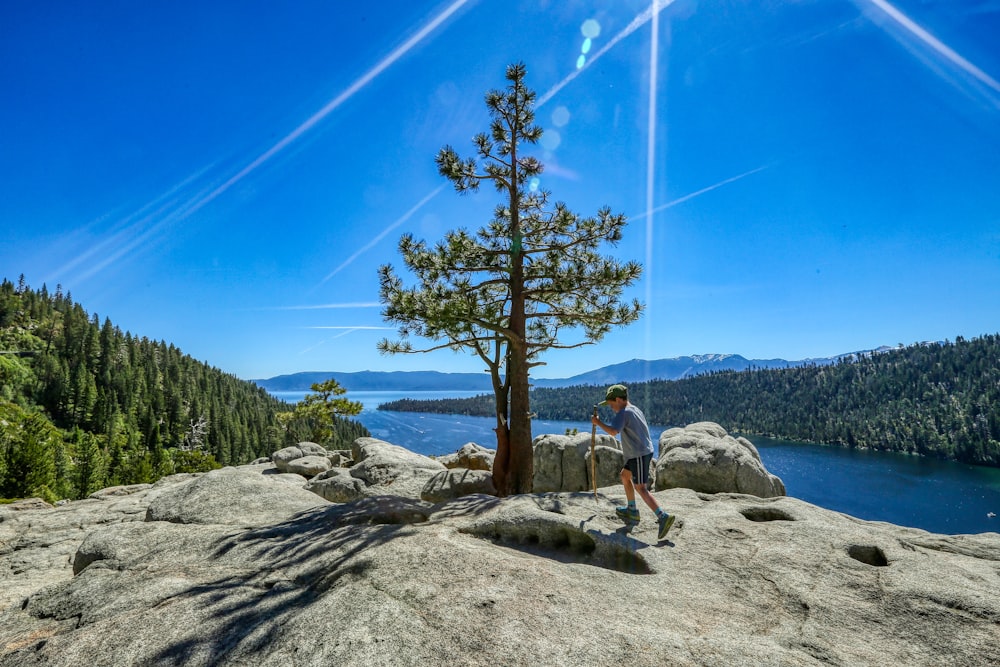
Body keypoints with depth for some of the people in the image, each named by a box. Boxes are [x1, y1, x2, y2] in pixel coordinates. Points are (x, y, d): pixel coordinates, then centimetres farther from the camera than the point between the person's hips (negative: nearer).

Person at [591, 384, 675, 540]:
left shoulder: (623, 413, -15)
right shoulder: (636, 410, 14)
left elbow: (613, 431, -30)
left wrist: (598, 422, -19)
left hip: (639, 455, -10)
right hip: (643, 452, 10)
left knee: (640, 488, -9)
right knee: (625, 476, 21)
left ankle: (663, 517, -16)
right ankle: (632, 511, 28)